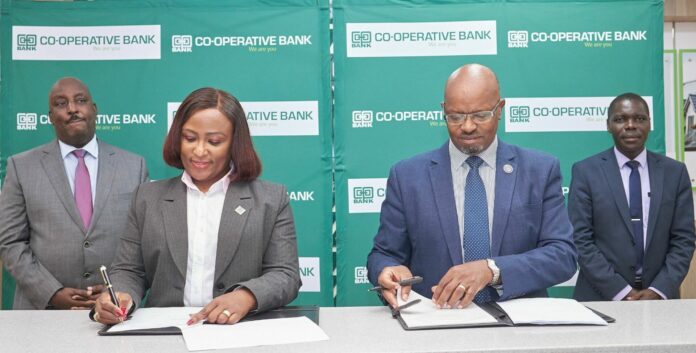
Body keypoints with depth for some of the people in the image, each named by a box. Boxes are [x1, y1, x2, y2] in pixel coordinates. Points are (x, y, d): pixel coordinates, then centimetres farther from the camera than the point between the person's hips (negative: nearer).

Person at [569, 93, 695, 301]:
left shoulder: (675, 172, 3)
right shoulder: (586, 171, -5)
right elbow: (580, 239, -9)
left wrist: (659, 291, -12)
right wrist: (620, 291, -16)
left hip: (660, 298, 2)